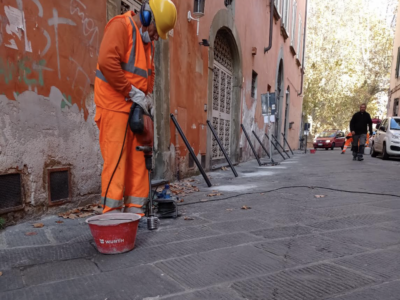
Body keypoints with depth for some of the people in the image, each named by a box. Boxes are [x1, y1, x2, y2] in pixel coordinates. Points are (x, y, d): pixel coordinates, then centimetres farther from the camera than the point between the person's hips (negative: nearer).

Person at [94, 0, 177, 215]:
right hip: (114, 106, -8)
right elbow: (107, 61, -22)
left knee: (138, 158, 7)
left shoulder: (147, 40, 20)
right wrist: (133, 93, -19)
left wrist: (147, 95, 4)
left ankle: (134, 210, 16)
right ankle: (112, 212, 2)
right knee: (116, 158, -8)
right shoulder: (120, 26, -8)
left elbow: (150, 71, 22)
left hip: (135, 109, 9)